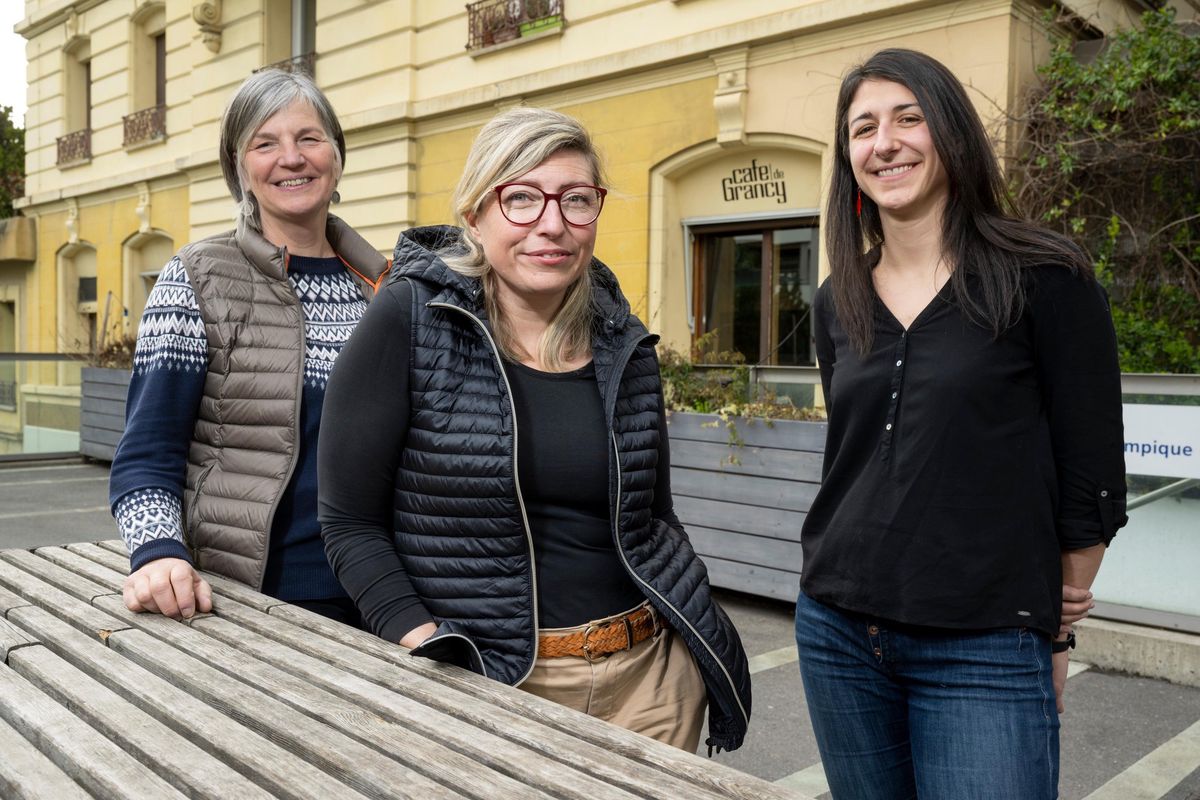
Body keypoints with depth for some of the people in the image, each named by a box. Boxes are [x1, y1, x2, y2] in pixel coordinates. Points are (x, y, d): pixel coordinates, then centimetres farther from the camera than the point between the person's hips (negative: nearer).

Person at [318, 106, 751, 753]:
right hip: (491, 686, -4)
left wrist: (703, 635, 3)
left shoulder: (625, 347, 2)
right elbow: (351, 521, -9)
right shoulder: (410, 323, -10)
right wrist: (425, 647, -19)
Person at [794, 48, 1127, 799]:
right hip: (837, 633, 5)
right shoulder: (839, 302, 7)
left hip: (983, 653, -4)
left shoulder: (1044, 278, -8)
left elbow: (1091, 476, -4)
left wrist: (1056, 627, 3)